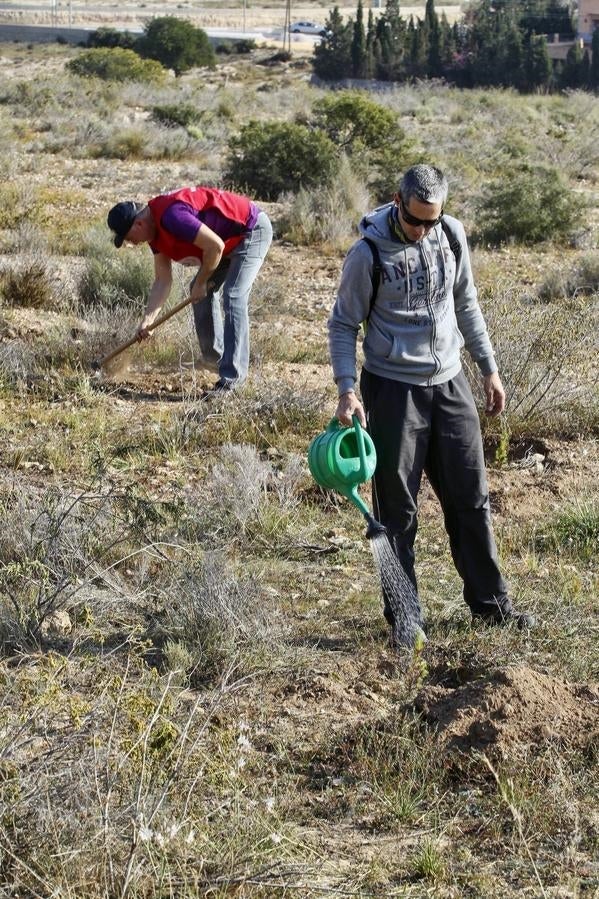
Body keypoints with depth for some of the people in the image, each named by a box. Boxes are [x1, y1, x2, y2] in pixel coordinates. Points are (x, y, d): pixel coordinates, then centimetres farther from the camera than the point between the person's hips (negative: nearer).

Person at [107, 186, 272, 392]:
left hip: (253, 230, -10)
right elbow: (162, 280, 5)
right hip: (231, 239, 10)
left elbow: (215, 246, -30)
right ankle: (213, 358, 29)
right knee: (202, 291, 16)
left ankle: (233, 375, -19)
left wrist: (201, 283, -16)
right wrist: (148, 319, -1)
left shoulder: (171, 216, -30)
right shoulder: (155, 230, 1)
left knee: (233, 298, -19)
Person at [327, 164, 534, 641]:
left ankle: (490, 602, 21)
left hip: (450, 383, 5)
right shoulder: (368, 253, -14)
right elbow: (343, 325, -6)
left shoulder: (452, 235, 0)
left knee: (471, 497, 9)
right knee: (397, 507, 3)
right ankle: (403, 614, 15)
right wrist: (347, 390, -17)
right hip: (392, 388, -4)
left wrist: (489, 369, 13)